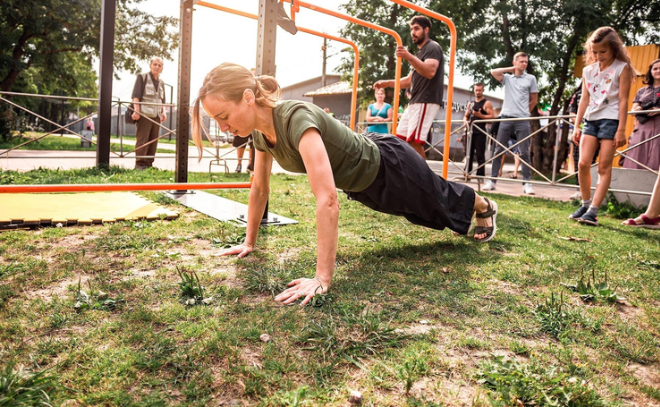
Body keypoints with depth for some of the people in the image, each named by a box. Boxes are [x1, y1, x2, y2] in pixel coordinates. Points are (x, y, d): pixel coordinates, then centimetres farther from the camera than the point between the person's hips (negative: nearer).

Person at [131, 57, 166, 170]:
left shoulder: (161, 83, 20)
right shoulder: (142, 77, 3)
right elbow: (136, 96, -6)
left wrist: (163, 112, 5)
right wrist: (136, 111, -17)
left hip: (156, 116, 6)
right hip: (144, 114, -6)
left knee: (153, 140, 5)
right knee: (142, 140, -8)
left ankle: (149, 163, 10)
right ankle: (140, 163, -5)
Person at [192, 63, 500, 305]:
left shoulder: (295, 119, -43)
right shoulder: (260, 132, -17)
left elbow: (327, 200, -50)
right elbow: (260, 189, -2)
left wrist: (322, 279, -49)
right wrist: (249, 242, 2)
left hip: (389, 167, -8)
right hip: (362, 183, 8)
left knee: (440, 202, 23)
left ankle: (484, 206, 58)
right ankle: (478, 209, 68)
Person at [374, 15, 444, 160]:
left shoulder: (433, 48, -6)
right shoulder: (420, 53, 24)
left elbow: (430, 72, -25)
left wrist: (409, 57, -35)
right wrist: (387, 83, 19)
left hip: (426, 102, -10)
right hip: (414, 102, 10)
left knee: (414, 141, -17)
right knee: (400, 138, 10)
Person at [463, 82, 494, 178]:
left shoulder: (486, 103, 0)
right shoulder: (470, 104, 19)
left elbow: (492, 116, -9)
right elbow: (465, 116, 24)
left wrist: (480, 115, -21)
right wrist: (466, 121, 2)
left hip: (480, 132, -6)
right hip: (471, 131, 6)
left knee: (480, 155, -6)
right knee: (469, 154, 8)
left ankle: (480, 175, -4)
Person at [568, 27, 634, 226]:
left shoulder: (622, 68, 0)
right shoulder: (588, 70, 12)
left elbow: (623, 100, -5)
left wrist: (621, 129, -11)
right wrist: (576, 126, 9)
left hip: (611, 119, -4)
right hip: (591, 119, 4)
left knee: (604, 166, -5)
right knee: (583, 163, -5)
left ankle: (593, 211, -8)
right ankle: (585, 204, 11)